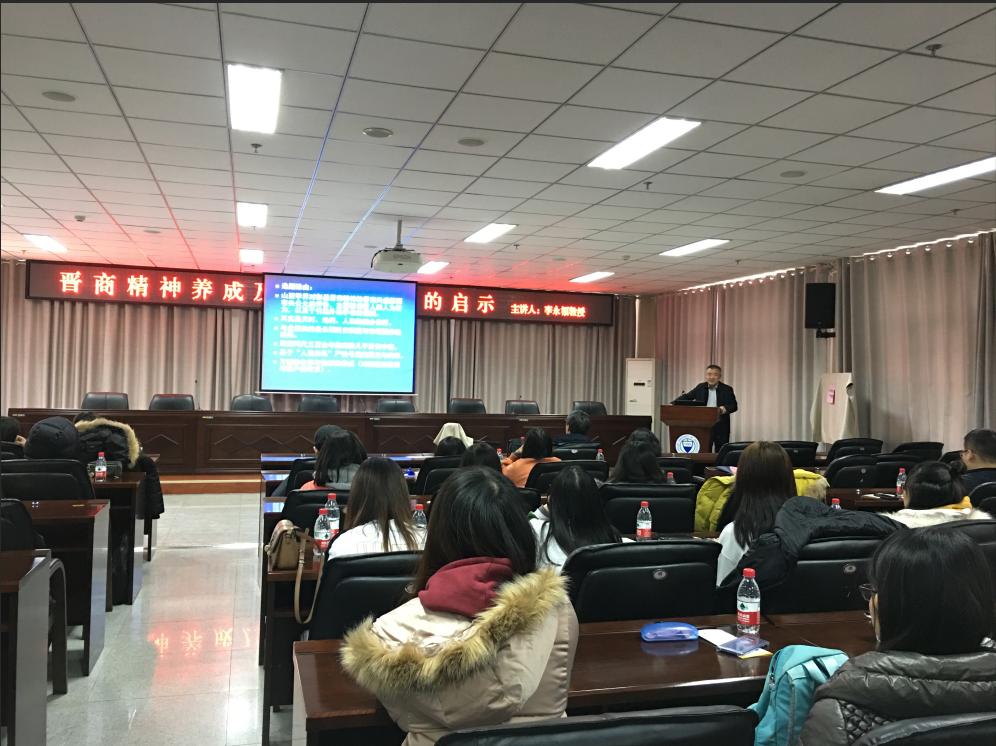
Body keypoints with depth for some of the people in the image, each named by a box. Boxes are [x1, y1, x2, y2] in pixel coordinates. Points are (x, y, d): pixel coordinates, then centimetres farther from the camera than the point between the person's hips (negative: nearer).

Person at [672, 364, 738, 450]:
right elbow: (686, 397, 10)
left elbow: (734, 406, -2)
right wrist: (673, 404, -5)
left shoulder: (727, 389, 2)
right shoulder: (700, 387, 9)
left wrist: (725, 409, -24)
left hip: (721, 427, -2)